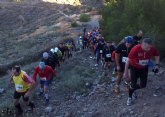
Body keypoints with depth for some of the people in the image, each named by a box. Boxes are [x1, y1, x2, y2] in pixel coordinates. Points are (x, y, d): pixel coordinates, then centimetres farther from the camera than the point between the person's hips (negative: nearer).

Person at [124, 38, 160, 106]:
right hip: (134, 68, -3)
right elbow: (128, 60, -21)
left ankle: (132, 90, 36)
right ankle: (130, 97, 26)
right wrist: (126, 72, -13)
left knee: (143, 85, 5)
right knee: (133, 84, -1)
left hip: (144, 68, 4)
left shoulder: (153, 49, -25)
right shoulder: (135, 49, -35)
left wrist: (157, 65, -13)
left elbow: (157, 56, 0)